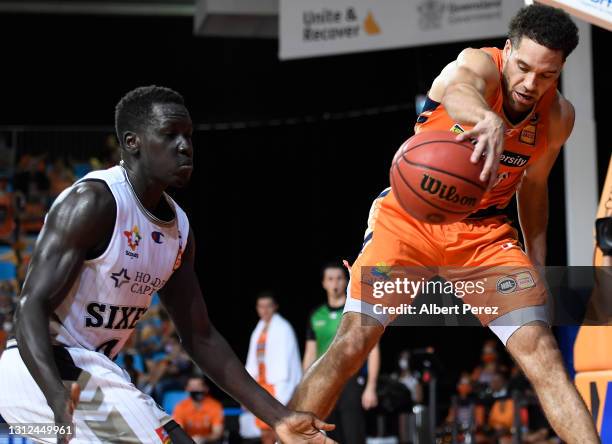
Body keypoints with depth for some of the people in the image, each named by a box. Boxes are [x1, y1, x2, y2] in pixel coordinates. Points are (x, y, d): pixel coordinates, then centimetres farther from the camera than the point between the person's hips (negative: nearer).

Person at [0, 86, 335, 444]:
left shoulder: (179, 229, 7)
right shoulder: (94, 201, -19)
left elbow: (200, 337, 11)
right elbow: (32, 306, -25)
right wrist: (60, 400, -42)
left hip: (91, 369, 10)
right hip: (42, 370, -10)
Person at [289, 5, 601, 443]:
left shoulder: (559, 116, -3)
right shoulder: (478, 64, -19)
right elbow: (459, 91, -46)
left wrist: (536, 267, 12)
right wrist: (489, 120, -70)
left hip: (485, 231, 4)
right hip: (409, 216, -4)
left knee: (542, 353, -10)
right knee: (352, 343, -15)